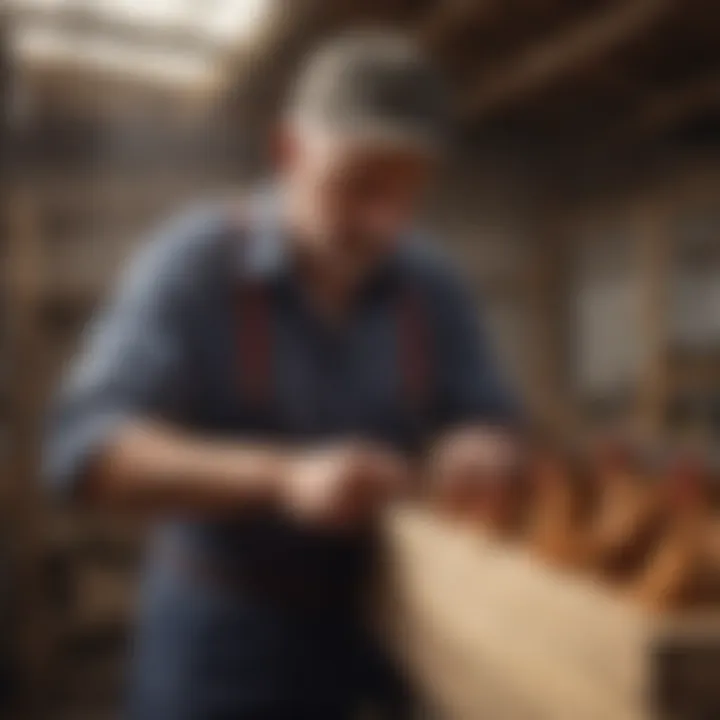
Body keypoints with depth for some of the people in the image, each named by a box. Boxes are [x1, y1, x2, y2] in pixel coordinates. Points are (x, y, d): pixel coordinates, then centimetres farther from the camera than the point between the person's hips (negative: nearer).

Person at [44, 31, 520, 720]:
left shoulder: (433, 288, -2)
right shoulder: (193, 263, -13)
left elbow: (487, 424, 4)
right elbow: (86, 447, -22)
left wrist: (473, 454, -22)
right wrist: (283, 478, -36)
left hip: (383, 632, 4)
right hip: (221, 642, -3)